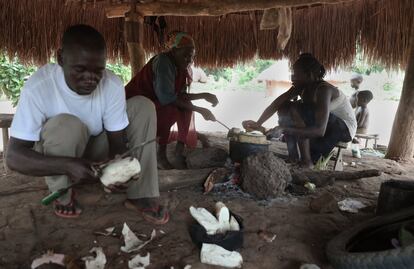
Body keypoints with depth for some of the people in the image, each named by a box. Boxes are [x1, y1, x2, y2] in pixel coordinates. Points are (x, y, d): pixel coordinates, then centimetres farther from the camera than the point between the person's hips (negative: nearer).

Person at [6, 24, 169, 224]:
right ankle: (62, 194, -7)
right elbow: (14, 156, -29)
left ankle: (140, 195, -13)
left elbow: (117, 142, -17)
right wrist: (67, 165, -46)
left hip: (94, 148, 3)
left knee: (143, 106, -15)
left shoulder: (113, 85, -22)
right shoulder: (38, 87, -29)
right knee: (68, 126, -36)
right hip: (56, 155, -3)